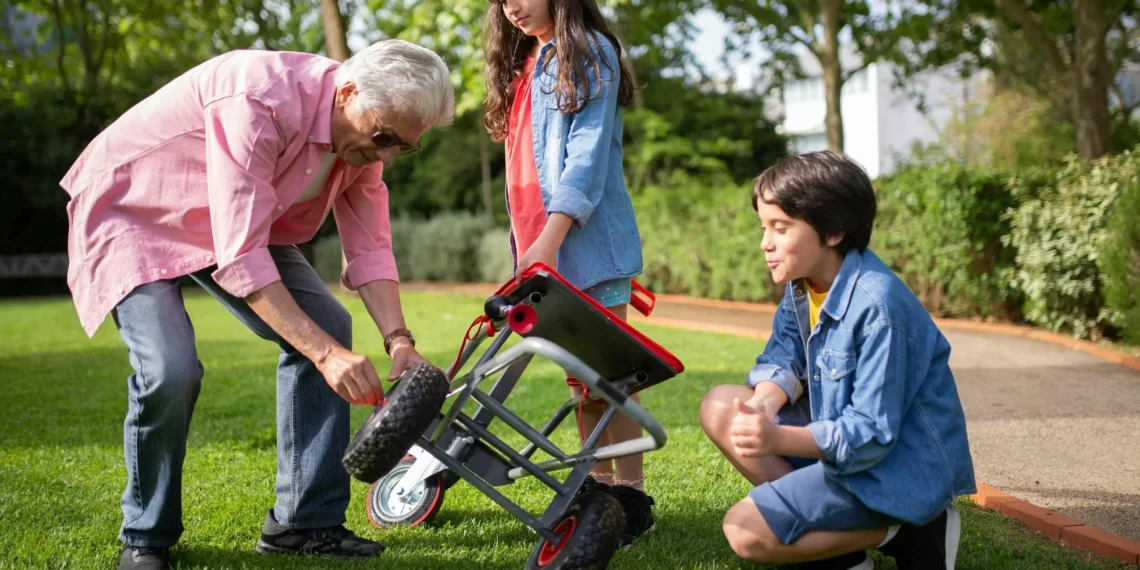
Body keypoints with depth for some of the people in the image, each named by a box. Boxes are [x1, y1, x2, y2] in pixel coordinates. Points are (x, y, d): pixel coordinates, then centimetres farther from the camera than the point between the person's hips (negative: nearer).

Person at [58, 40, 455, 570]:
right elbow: (240, 258, -39)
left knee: (328, 326, -8)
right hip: (130, 209, -7)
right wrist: (327, 353, -40)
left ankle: (305, 521, 1)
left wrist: (398, 340, -23)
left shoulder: (364, 133, -12)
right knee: (171, 369, -26)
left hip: (245, 218, 8)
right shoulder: (259, 102, -37)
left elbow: (369, 247, -7)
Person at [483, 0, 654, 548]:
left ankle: (632, 497, -5)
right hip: (540, 246, 7)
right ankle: (598, 486, 15)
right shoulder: (522, 67, 20)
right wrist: (526, 243, 13)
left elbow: (588, 154, -13)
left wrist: (550, 239, -21)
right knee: (581, 376, 9)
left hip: (586, 241, -7)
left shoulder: (588, 53, -3)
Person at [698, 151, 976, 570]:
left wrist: (778, 439, -40)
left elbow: (871, 435, -27)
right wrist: (761, 406, -25)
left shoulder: (877, 307, -28)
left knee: (747, 532, -17)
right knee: (719, 408, 2)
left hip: (898, 466, -9)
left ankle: (905, 531, -4)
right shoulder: (804, 283, -1)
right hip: (845, 430, 9)